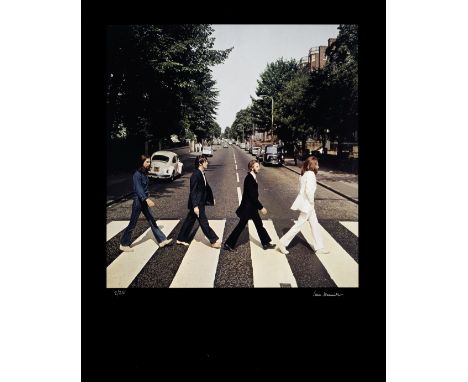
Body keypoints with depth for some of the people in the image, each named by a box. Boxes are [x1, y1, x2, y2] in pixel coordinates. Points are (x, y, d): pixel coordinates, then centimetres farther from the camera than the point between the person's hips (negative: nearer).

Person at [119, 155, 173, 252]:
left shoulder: (145, 173, 7)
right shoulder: (137, 174, -18)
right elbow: (138, 189, -29)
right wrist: (147, 199, -41)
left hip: (144, 201, 8)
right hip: (138, 201, -8)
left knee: (152, 221, 10)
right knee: (132, 224, 3)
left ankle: (162, 241, 16)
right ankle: (124, 245, 18)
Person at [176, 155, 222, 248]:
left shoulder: (202, 174, 8)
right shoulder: (195, 175, -20)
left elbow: (206, 187, 18)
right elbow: (193, 191, -22)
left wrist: (211, 198, 25)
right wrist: (195, 206, -24)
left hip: (200, 202, 10)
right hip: (197, 203, -10)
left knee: (190, 221, 17)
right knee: (204, 222, 1)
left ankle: (181, 239, 29)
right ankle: (214, 241, 10)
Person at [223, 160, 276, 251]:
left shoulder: (252, 177, 6)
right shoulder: (249, 179, -23)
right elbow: (252, 196, -25)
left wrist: (259, 206, 18)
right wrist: (261, 207, -21)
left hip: (252, 207, 10)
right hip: (247, 207, -10)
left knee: (259, 224, 16)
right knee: (241, 226, 1)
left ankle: (266, 243, 27)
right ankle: (228, 244, 13)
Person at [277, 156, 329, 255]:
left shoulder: (305, 173, 9)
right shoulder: (310, 174, -18)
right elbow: (308, 190, -27)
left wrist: (310, 202, 10)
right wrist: (311, 202, -14)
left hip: (306, 203, 10)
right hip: (306, 203, -10)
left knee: (315, 224, 15)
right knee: (299, 225, 0)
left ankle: (319, 247, 23)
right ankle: (282, 243, 8)